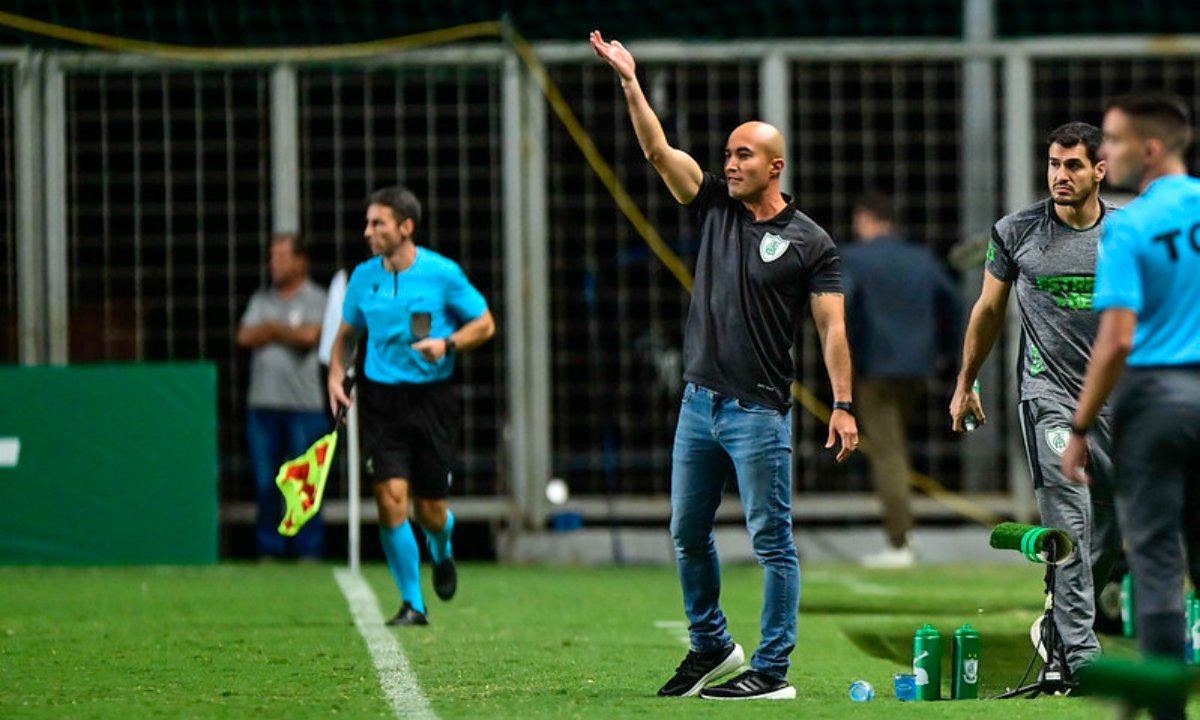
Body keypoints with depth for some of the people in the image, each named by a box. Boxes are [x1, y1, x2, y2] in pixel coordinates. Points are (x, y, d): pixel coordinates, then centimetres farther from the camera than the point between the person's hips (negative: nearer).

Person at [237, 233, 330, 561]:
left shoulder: (316, 299, 2)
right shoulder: (261, 300, 16)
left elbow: (309, 336, -12)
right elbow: (245, 336, 3)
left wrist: (272, 328, 1)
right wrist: (288, 332, -6)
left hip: (304, 402, -4)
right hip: (263, 403, 4)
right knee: (266, 483, 4)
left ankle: (309, 550, 0)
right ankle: (269, 549, 8)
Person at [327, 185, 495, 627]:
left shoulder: (442, 273, -6)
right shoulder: (363, 277, 4)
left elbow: (485, 324, 2)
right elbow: (346, 332, 18)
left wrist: (448, 344, -16)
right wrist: (336, 376, 1)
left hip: (432, 398, -2)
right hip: (380, 399, 2)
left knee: (430, 512, 1)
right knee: (391, 500, -12)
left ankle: (442, 553, 40)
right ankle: (412, 604, -2)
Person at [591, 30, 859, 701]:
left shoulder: (810, 242, -5)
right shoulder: (715, 206, 9)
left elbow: (833, 326, -8)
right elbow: (659, 150, 3)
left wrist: (844, 404, -17)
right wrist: (630, 82, -8)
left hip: (760, 411, -6)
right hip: (700, 400, 6)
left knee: (773, 541, -3)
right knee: (689, 534, 13)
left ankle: (773, 670, -1)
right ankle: (711, 646, 29)